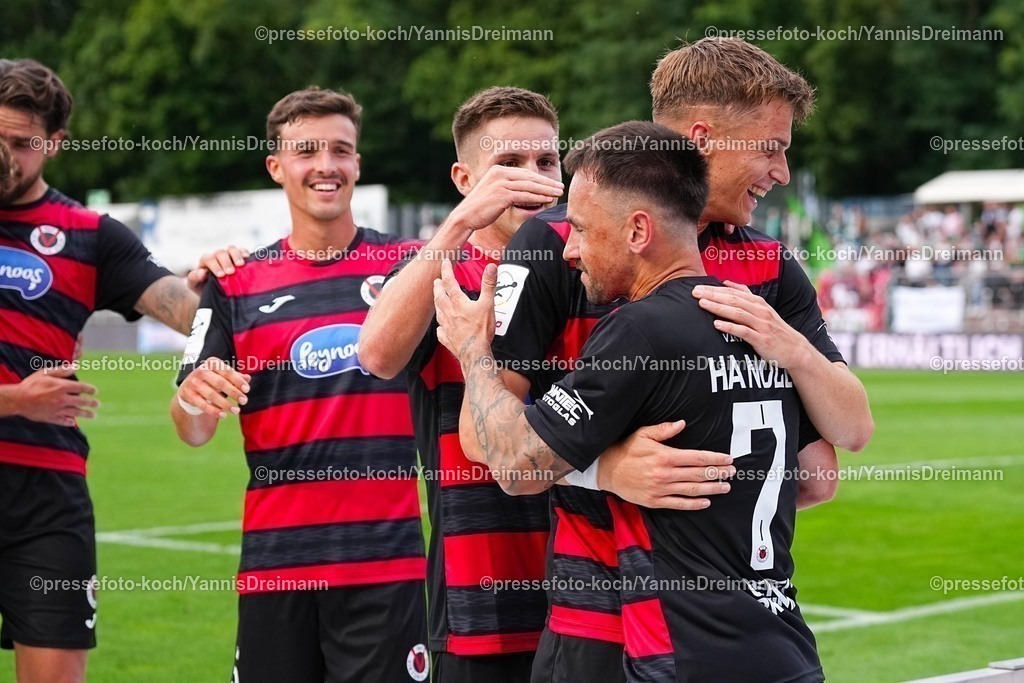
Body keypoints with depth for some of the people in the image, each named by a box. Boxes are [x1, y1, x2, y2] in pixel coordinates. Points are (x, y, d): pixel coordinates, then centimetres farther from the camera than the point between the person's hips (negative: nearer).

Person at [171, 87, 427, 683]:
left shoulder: (409, 264, 6)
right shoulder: (237, 284, 9)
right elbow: (194, 432, 8)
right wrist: (194, 398, -16)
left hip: (386, 559, -1)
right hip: (274, 560, 2)